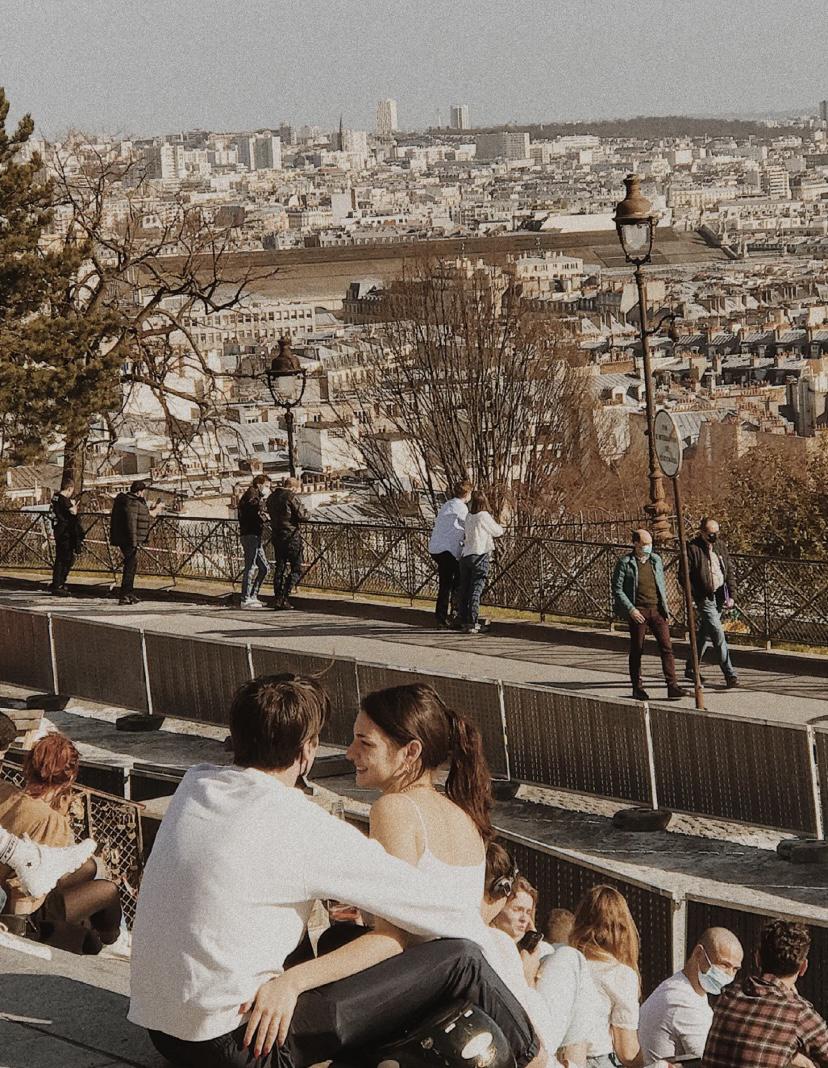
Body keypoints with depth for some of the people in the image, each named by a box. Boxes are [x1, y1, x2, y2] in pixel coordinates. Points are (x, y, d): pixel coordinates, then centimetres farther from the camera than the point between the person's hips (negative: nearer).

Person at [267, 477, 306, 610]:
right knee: (296, 569, 0)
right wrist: (306, 513, 10)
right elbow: (301, 516, -13)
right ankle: (285, 598, -9)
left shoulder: (271, 497, 10)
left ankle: (277, 598, 10)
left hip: (276, 536, 7)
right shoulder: (291, 497, -12)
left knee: (280, 567, 14)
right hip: (291, 536, -7)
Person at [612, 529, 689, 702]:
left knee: (666, 647, -5)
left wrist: (665, 609, 12)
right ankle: (637, 688, 17)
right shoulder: (624, 563, -6)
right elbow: (617, 589, -6)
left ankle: (672, 686, -6)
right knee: (637, 650, 5)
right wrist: (631, 610, -14)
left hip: (657, 610, 4)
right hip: (638, 612, -4)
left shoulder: (656, 560, 9)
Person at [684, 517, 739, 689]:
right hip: (704, 599, -6)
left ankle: (690, 668, 29)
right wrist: (691, 599, -16)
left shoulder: (721, 546, 9)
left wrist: (731, 595, 6)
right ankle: (730, 675, -11)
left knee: (704, 635, 15)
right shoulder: (692, 548, -10)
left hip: (720, 598, 6)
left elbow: (729, 571, 14)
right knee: (718, 635, -12)